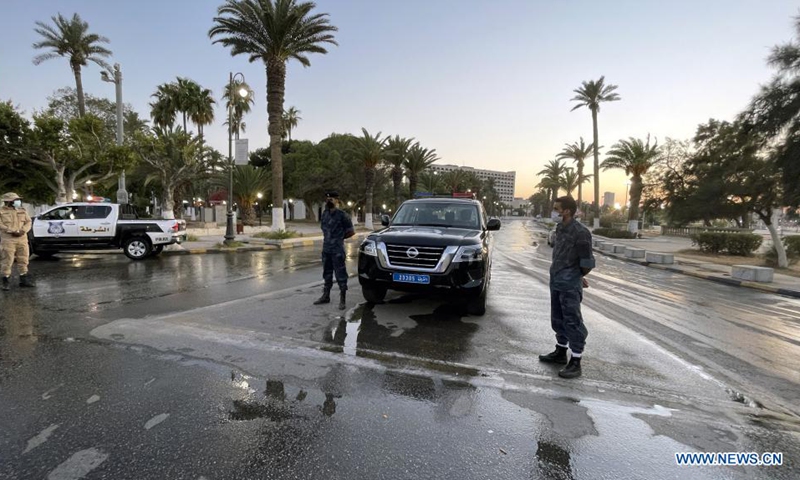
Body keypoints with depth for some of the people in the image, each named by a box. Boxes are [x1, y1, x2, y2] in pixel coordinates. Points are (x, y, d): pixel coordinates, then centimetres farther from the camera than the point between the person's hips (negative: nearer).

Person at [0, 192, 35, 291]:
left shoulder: (22, 211, 13)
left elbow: (28, 222, 7)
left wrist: (23, 230, -10)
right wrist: (13, 231, -19)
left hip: (22, 239, 5)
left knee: (23, 260, 9)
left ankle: (24, 279, 19)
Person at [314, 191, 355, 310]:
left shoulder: (342, 215, -9)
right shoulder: (324, 214, 10)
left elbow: (351, 231, -4)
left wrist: (340, 237, 3)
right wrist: (328, 238, 12)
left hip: (337, 250, -7)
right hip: (326, 248, 7)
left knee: (340, 274, -2)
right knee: (327, 274, 16)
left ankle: (343, 300, 4)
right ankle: (326, 296, 27)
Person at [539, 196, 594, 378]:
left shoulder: (580, 232, -17)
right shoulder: (560, 228, 8)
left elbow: (587, 263, -12)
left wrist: (577, 277, 4)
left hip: (569, 285, -8)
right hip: (556, 281, 8)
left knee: (572, 322, -1)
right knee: (558, 319, 18)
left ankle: (575, 363, 9)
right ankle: (560, 352, 34)